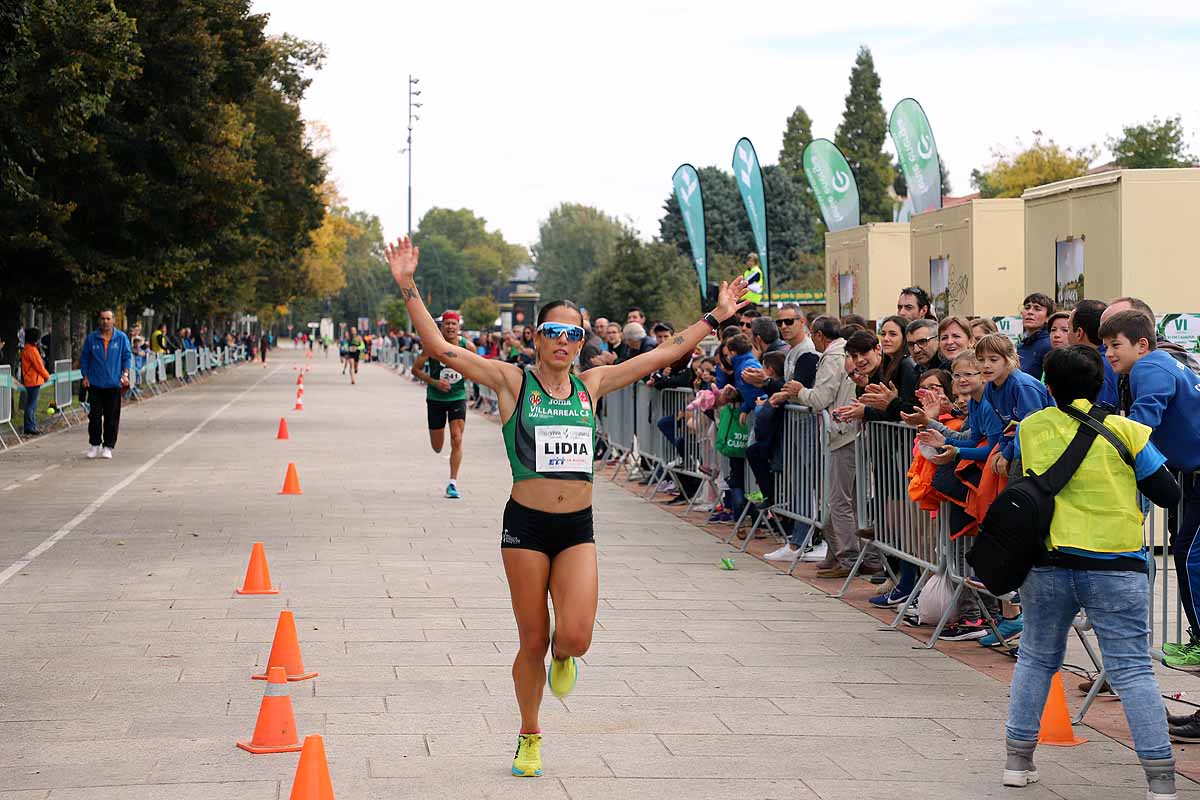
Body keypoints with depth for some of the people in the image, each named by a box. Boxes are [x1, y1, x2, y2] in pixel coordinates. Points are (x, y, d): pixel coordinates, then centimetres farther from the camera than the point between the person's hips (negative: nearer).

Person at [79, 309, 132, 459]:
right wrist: (85, 377, 2)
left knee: (112, 417, 1)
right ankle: (94, 445, 12)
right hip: (95, 383, 1)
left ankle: (108, 447, 10)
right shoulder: (91, 338, 4)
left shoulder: (121, 338, 2)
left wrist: (125, 374, -7)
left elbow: (127, 356, 5)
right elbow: (84, 358, 9)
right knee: (94, 415, 0)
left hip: (114, 384, 0)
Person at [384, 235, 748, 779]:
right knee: (532, 642, 6)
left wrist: (717, 316, 16)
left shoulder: (591, 384, 8)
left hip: (578, 529, 2)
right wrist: (407, 286, -16)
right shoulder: (512, 381, -2)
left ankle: (562, 658, 25)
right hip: (526, 525, -2)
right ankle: (530, 737, 29)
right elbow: (439, 347, -9)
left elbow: (665, 354, 14)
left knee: (575, 637, -14)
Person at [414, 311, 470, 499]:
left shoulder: (466, 346, -7)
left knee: (457, 440, -13)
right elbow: (416, 369, -7)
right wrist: (434, 382, -19)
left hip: (458, 397, 0)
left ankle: (453, 483, -6)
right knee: (437, 447, 6)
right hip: (436, 398, 0)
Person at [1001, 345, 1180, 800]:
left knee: (1036, 659, 19)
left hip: (1048, 565, 3)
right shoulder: (1123, 430, -4)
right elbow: (1168, 494, 0)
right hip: (1115, 568, -2)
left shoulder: (1032, 429, 5)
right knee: (1132, 670, -3)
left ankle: (1018, 761, 22)